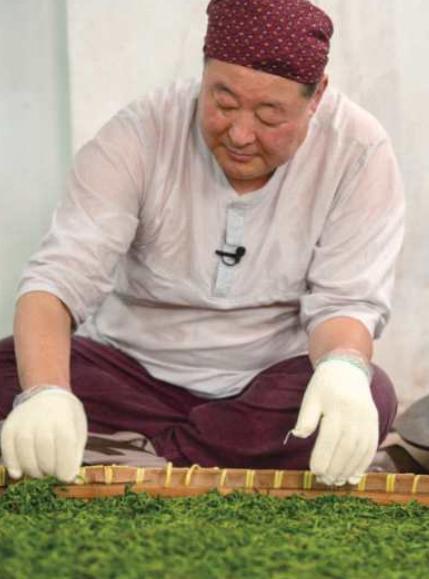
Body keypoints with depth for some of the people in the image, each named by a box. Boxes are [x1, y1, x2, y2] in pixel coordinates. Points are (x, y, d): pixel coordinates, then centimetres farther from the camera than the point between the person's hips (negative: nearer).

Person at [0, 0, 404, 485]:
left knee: (365, 398, -32)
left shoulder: (358, 150, -13)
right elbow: (60, 276, -23)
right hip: (137, 372, 1)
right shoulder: (141, 133, -14)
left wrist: (343, 368, -39)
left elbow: (345, 299, -14)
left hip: (272, 383, 0)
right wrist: (45, 392, -43)